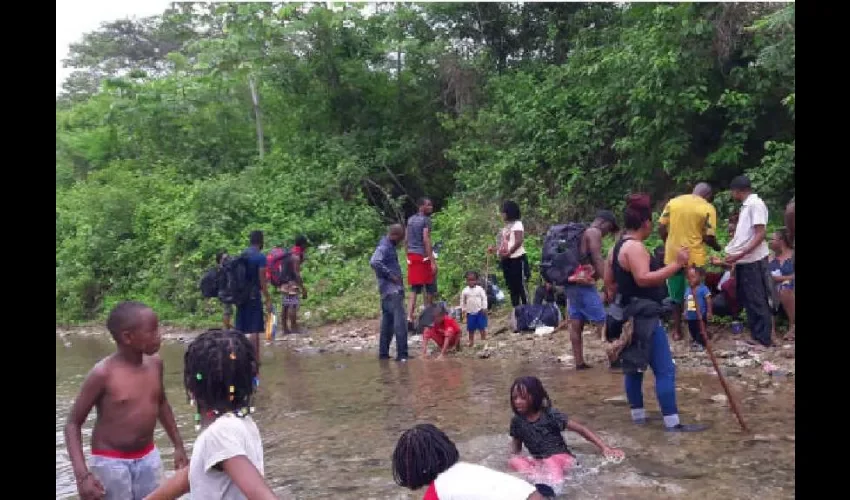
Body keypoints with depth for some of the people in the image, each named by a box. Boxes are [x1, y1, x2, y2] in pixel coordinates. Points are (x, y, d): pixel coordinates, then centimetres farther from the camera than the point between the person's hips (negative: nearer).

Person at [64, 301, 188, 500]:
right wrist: (82, 474, -21)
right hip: (111, 462, -5)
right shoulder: (103, 373, -19)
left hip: (148, 457, 5)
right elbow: (73, 423, -12)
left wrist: (178, 445, 18)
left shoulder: (155, 363, -3)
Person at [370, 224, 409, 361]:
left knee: (388, 322, 12)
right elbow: (374, 262, -29)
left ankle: (383, 353, 17)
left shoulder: (389, 247, 17)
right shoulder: (384, 247, -13)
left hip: (394, 290, 10)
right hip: (392, 290, -10)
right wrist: (390, 275, -22)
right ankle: (402, 354, -10)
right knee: (400, 322, -11)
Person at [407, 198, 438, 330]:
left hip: (412, 256, 7)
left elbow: (406, 240, 16)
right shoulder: (426, 220, -10)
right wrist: (433, 261, -19)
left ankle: (410, 318, -2)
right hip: (423, 256, -7)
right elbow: (426, 240, -18)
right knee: (429, 288, 5)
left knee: (414, 288, 7)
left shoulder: (410, 219, 15)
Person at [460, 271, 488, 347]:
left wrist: (484, 308, -9)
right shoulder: (465, 291, 0)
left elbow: (484, 298, -3)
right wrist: (463, 309, 4)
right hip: (470, 312, 2)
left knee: (482, 327, 1)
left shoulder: (480, 289, -5)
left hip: (480, 311, -2)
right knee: (471, 329, 7)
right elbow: (462, 301, 8)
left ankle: (484, 340, 12)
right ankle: (471, 341, 17)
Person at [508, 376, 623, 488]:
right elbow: (516, 444, 11)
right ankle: (538, 479, -45)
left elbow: (581, 429, -16)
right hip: (538, 461, 4)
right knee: (514, 462, -25)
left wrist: (604, 447, -25)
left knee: (551, 462, -38)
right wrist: (514, 457, -13)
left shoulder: (550, 415, -16)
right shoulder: (517, 421, -3)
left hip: (560, 458, -4)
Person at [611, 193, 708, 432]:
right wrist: (676, 264, -30)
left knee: (634, 366, 15)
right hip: (644, 316, -11)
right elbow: (643, 278, -31)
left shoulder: (618, 246, 13)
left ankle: (638, 414, 23)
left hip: (630, 314, 11)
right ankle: (672, 422, -6)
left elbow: (610, 280, 20)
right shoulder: (635, 247, -18)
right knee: (665, 369, -8)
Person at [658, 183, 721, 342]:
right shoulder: (708, 208, -5)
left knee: (676, 295, 15)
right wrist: (717, 247, 11)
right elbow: (709, 237, -10)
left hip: (673, 256, 3)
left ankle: (677, 330, 20)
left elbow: (661, 228, 3)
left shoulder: (673, 202, 4)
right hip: (694, 258, -3)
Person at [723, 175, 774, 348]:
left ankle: (764, 338, 4)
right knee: (747, 299, 13)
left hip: (753, 260, -9)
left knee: (757, 300, -3)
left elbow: (760, 234, -19)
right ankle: (755, 334, 21)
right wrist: (734, 255, 22)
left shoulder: (756, 204, -13)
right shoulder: (746, 206, 15)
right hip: (743, 261, 9)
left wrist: (740, 254, -25)